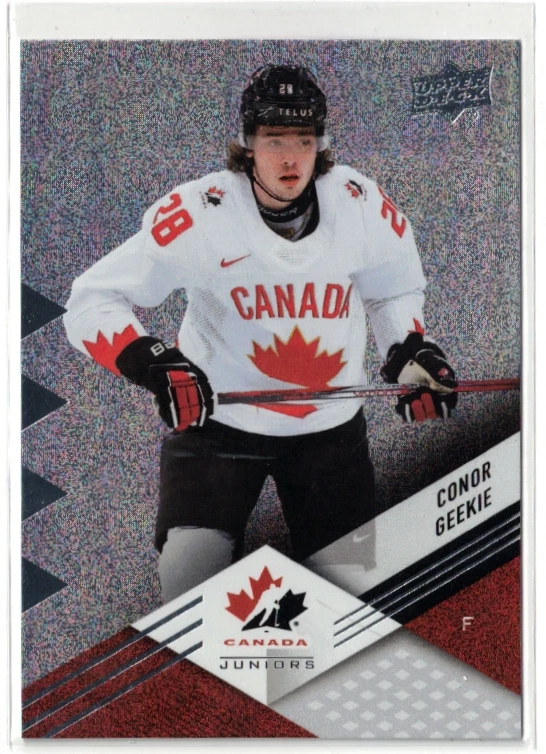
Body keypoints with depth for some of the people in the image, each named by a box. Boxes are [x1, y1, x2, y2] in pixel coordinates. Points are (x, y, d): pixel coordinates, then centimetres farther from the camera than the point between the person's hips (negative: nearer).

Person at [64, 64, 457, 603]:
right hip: (217, 419, -3)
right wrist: (152, 364, -31)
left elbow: (394, 292, 10)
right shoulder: (197, 214, -21)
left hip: (330, 424, 3)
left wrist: (411, 352, -7)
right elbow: (92, 301, -16)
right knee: (191, 575, -15)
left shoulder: (365, 208, -11)